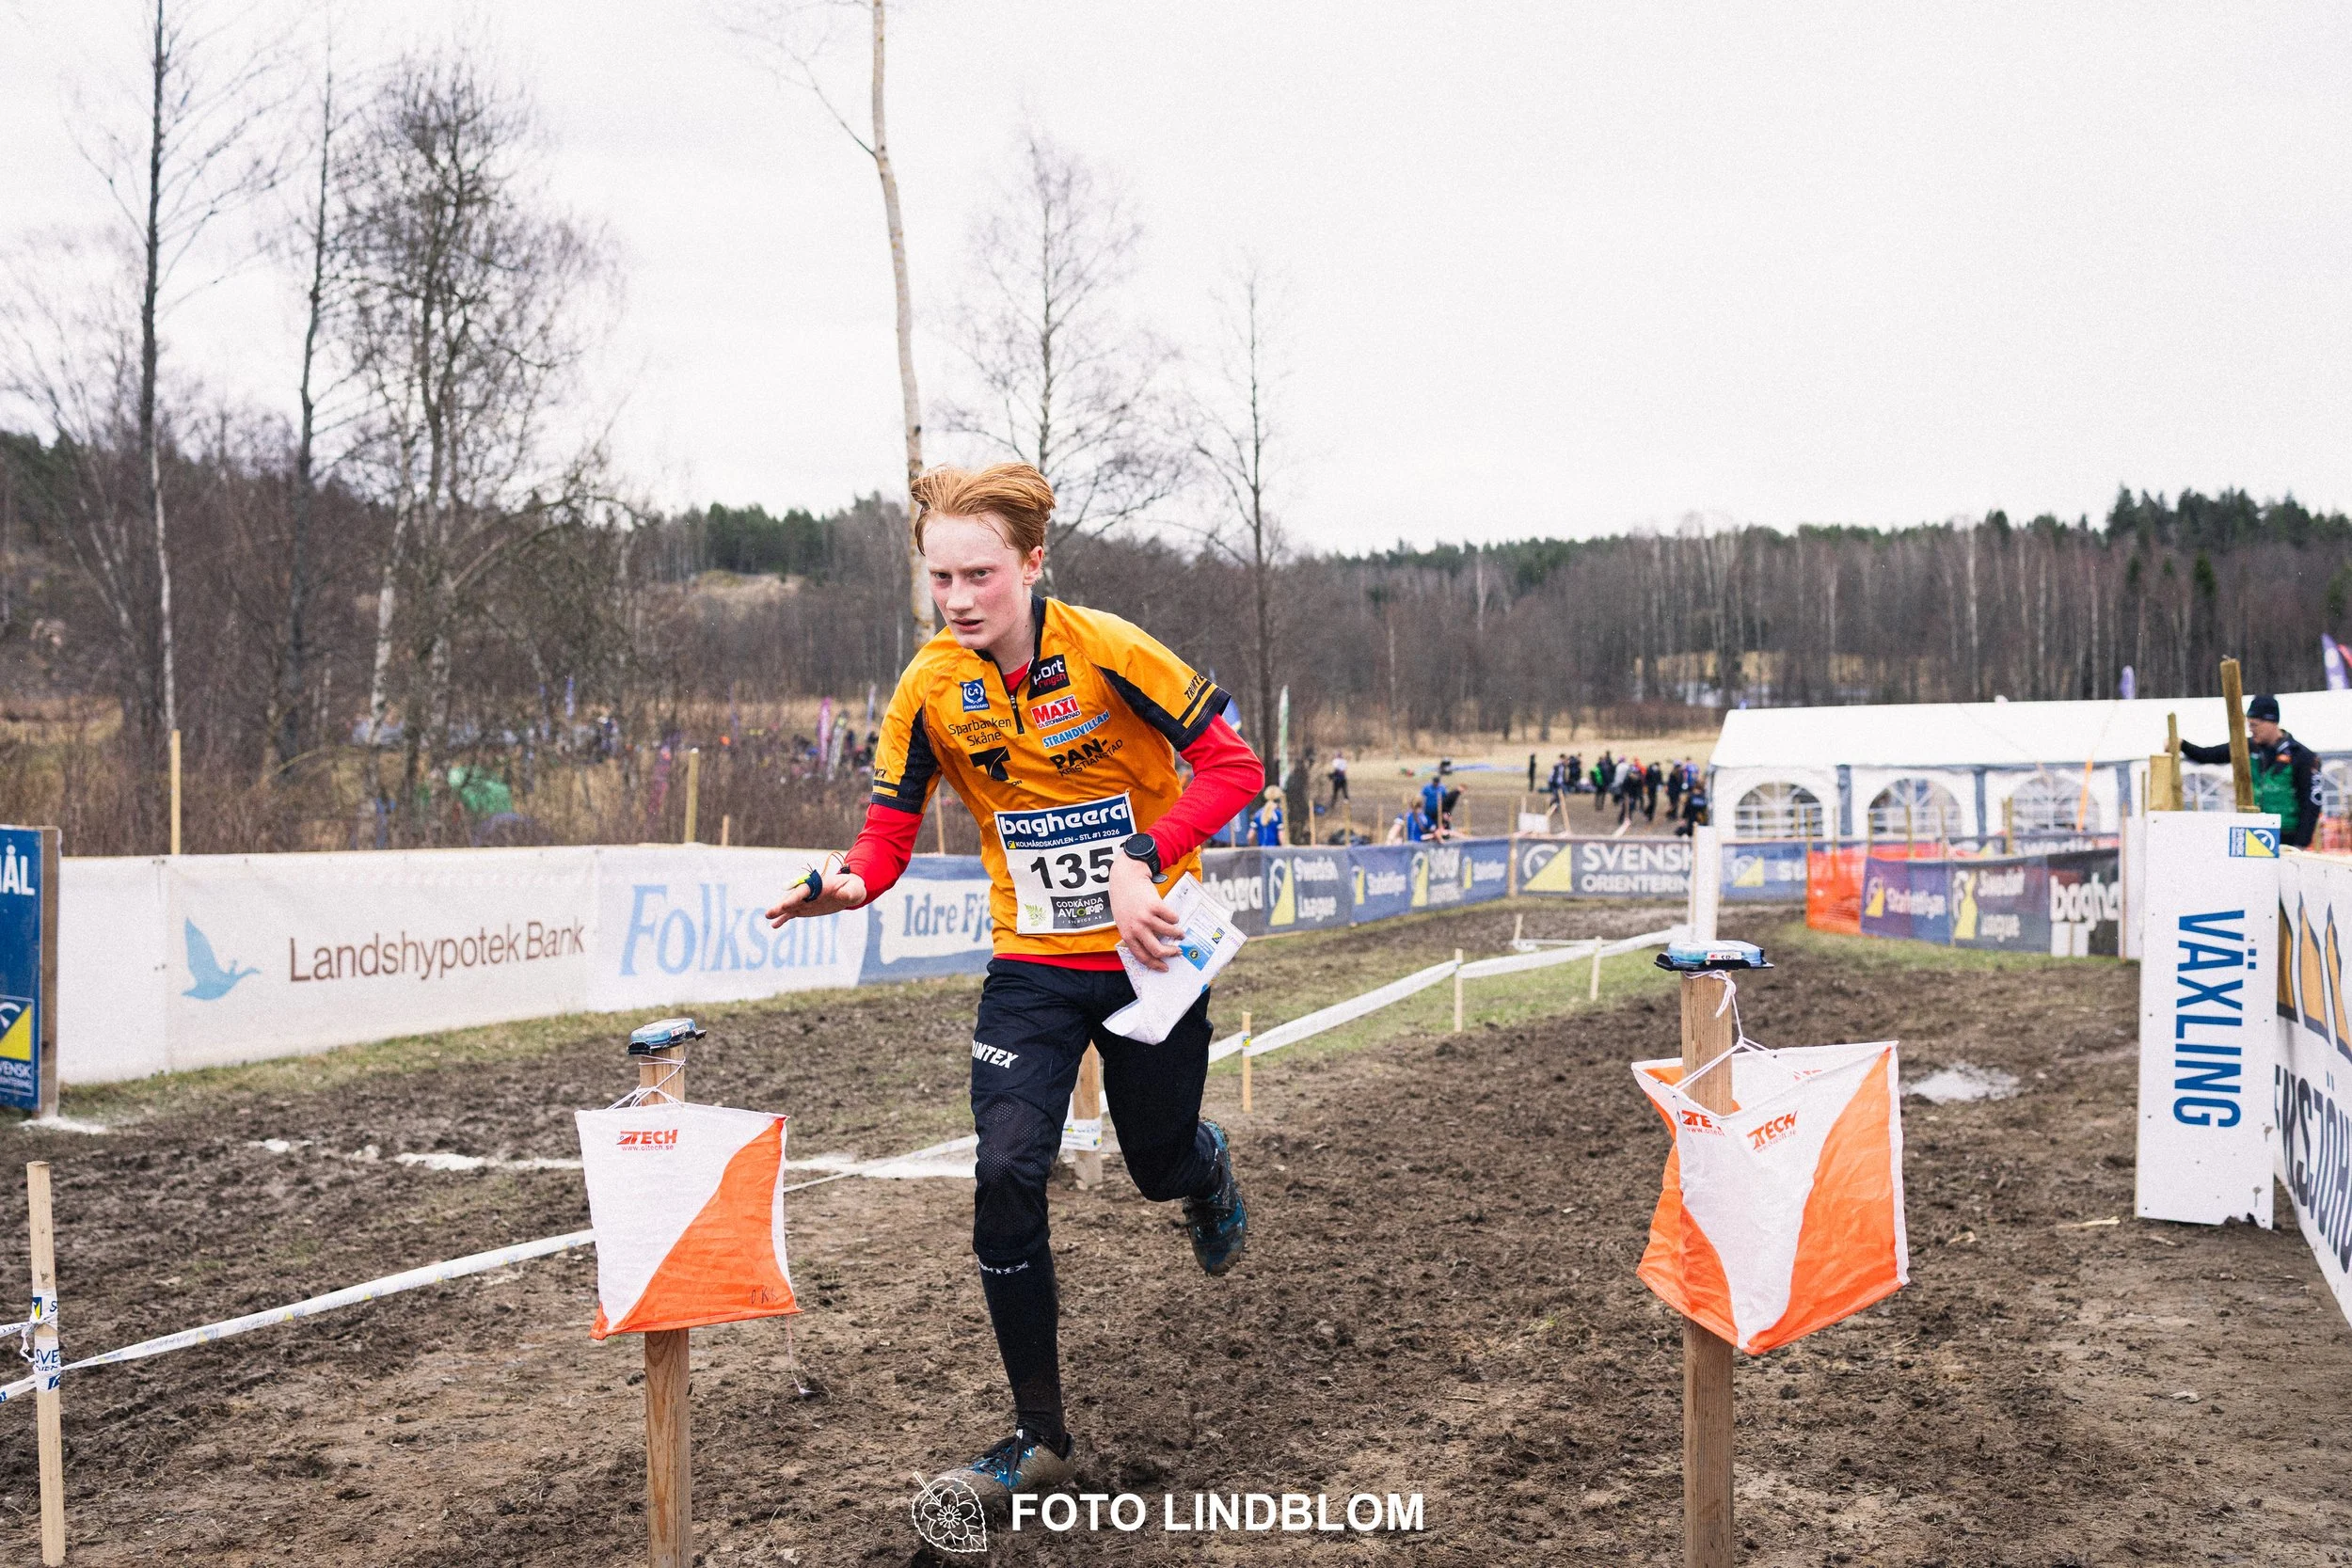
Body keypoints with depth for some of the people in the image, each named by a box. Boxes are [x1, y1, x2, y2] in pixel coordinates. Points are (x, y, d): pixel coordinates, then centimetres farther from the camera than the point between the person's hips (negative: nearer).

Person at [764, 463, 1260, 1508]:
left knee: (1159, 1167, 12)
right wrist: (849, 883, -26)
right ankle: (1040, 1438, 3)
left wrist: (1141, 860, -28)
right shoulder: (930, 687, -8)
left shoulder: (1108, 652, -18)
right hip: (1030, 965, 2)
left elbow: (1234, 767, -14)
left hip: (1147, 950, -2)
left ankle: (1209, 1167, 55)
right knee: (1006, 1177, -12)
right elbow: (890, 827, -3)